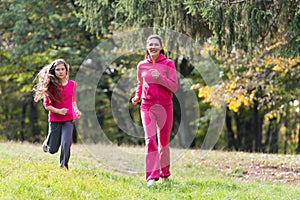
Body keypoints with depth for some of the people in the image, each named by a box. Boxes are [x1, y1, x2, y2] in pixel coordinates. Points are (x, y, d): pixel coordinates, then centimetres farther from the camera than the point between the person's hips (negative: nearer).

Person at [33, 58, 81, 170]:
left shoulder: (72, 84, 2)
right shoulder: (51, 86, -7)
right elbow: (47, 105, -5)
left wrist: (76, 110, -1)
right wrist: (58, 111, -20)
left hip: (68, 120, 1)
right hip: (55, 120, -1)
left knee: (66, 145, -19)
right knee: (52, 150, 7)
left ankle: (64, 167, -3)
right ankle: (47, 143, 43)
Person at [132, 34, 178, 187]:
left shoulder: (168, 64, 0)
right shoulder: (142, 65, 8)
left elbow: (174, 87, -6)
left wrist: (160, 77, -18)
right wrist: (137, 97, 7)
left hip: (164, 106, -1)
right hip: (147, 106, 1)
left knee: (164, 142, 8)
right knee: (150, 139, -14)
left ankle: (164, 173, 28)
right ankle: (152, 176, -20)